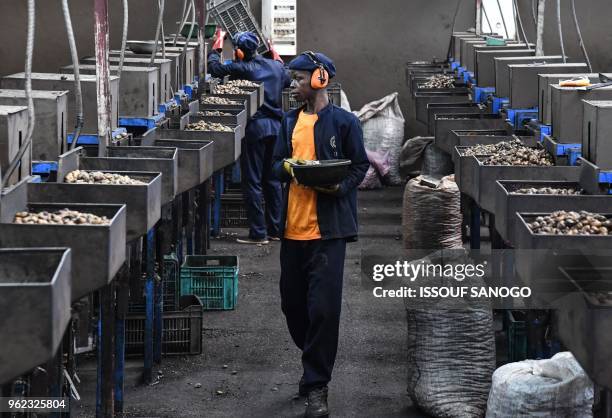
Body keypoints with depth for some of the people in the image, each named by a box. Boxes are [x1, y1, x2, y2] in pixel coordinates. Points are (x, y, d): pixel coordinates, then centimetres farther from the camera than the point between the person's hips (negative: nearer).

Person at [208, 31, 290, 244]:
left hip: (255, 126, -6)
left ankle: (258, 233, -3)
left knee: (252, 181, -2)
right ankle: (275, 229, 18)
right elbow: (288, 80, 28)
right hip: (276, 126, 6)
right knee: (272, 179, 14)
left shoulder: (242, 68, -10)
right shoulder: (276, 67, 8)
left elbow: (214, 68, -3)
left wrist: (215, 50, 15)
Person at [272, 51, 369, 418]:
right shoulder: (290, 122, 13)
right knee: (292, 303, 12)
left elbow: (360, 166, 0)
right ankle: (315, 364, 34)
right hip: (293, 226, 6)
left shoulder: (344, 122, -3)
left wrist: (340, 186, -18)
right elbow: (277, 164, 17)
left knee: (323, 307, -8)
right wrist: (286, 167, -6)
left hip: (328, 228, -6)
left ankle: (317, 387, -1)